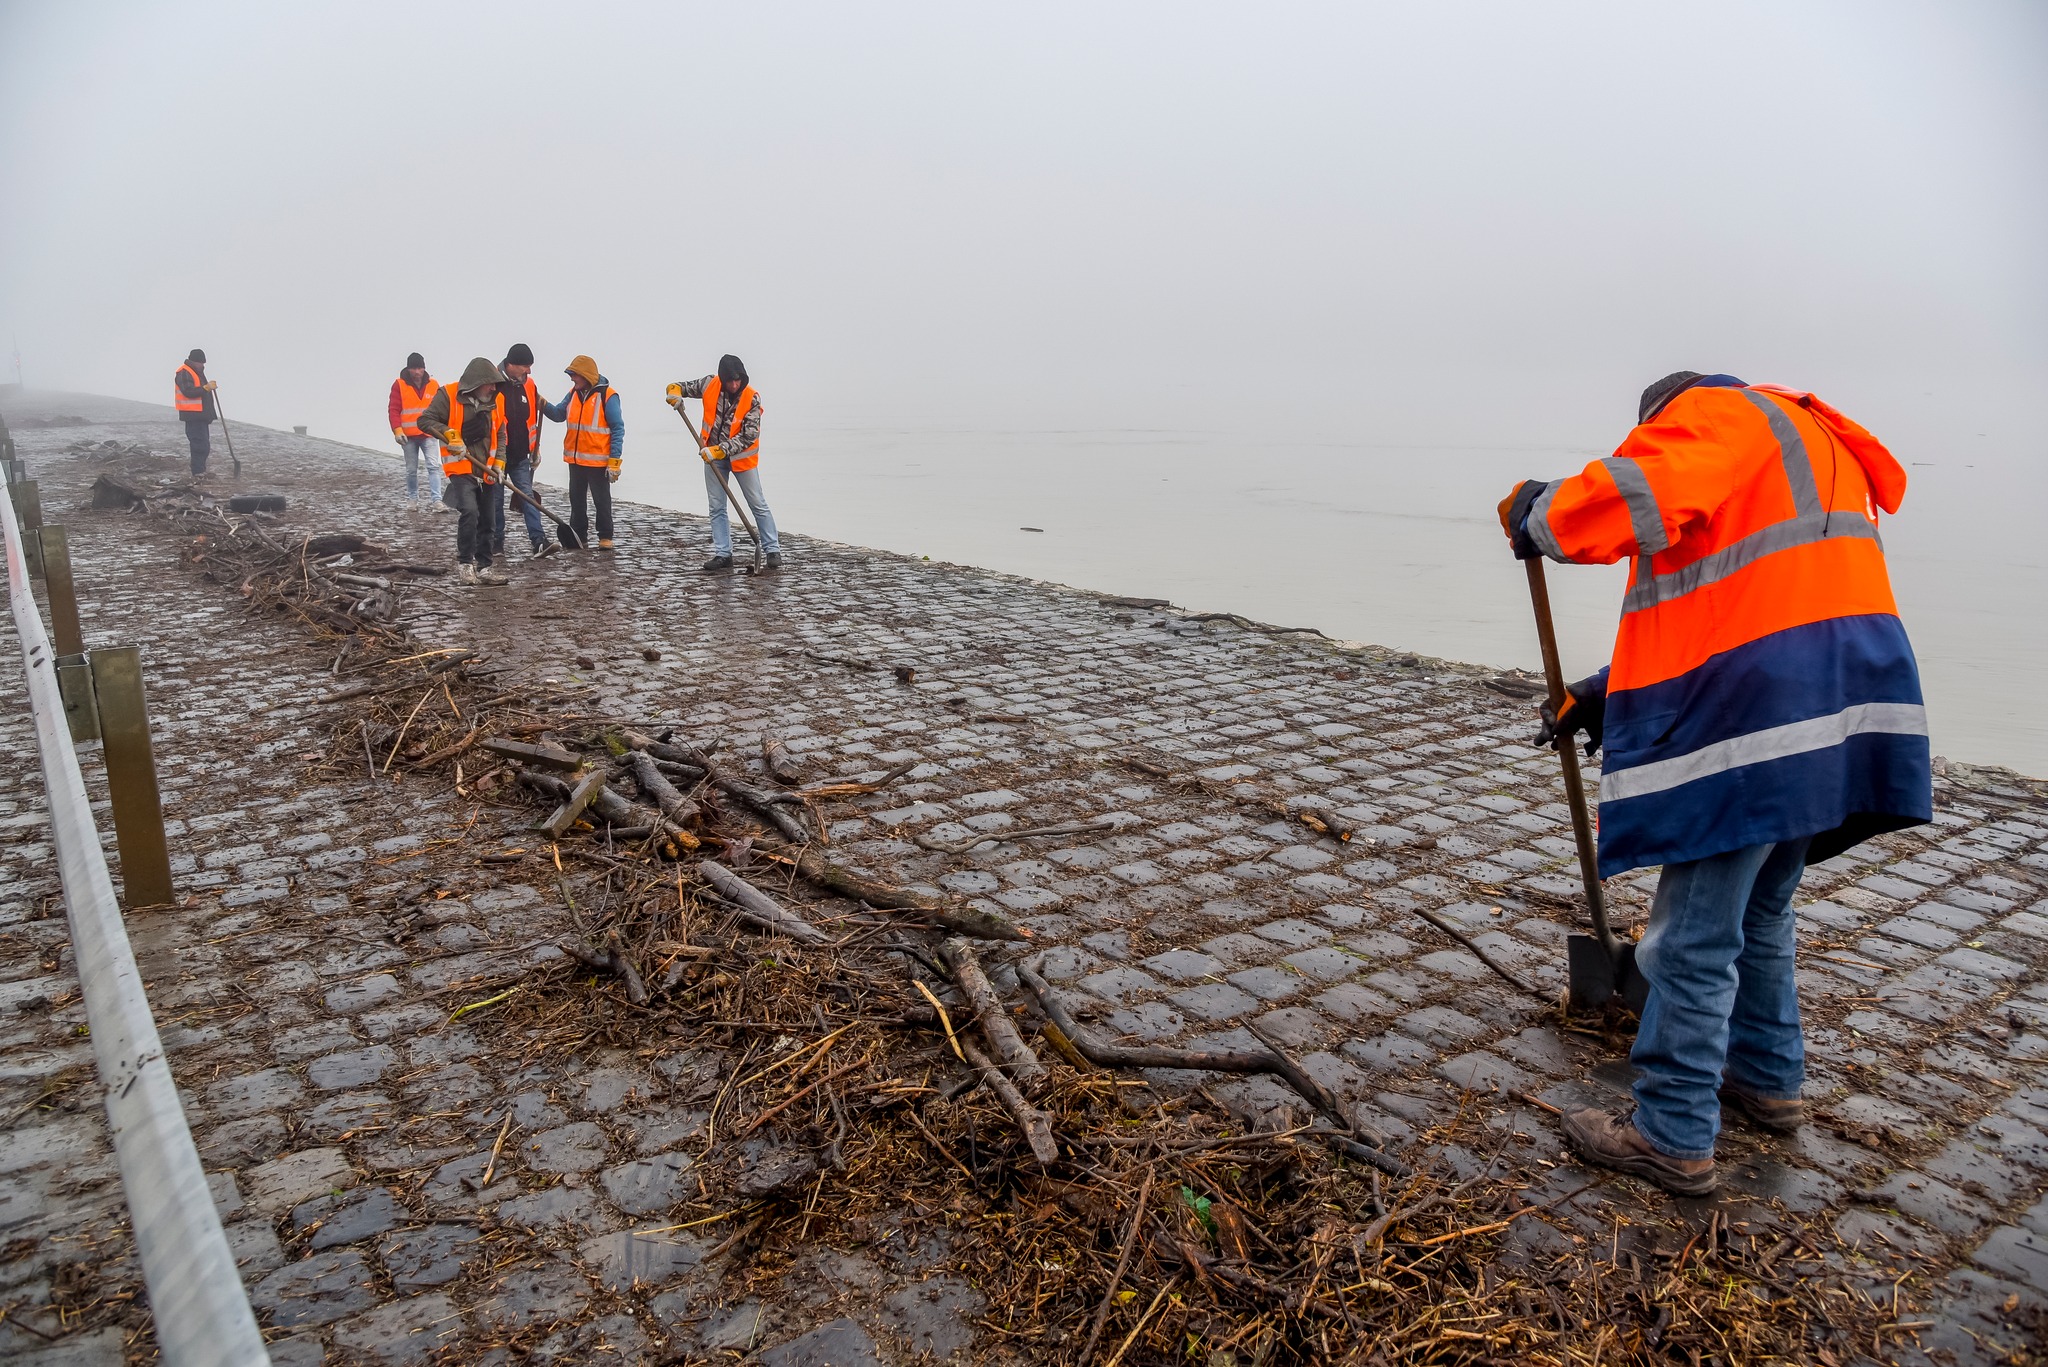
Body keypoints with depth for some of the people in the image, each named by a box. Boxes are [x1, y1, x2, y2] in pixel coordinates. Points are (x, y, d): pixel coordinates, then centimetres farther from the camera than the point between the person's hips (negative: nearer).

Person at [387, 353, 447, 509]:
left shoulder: (433, 385, 5)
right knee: (411, 470, 9)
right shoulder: (399, 385, 0)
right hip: (408, 436, 0)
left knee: (433, 466, -12)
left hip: (428, 434, 0)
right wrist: (397, 430, -14)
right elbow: (394, 410, -3)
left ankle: (437, 501, -16)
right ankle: (413, 499, 23)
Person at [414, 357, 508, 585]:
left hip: (485, 473, 6)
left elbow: (500, 435, 16)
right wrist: (449, 434, -19)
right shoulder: (448, 396, -7)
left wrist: (499, 462, 3)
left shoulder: (494, 402, 9)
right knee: (469, 512, -23)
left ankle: (483, 567, 17)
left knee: (486, 521, 9)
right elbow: (425, 420, -6)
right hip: (461, 470, -6)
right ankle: (464, 564, -13)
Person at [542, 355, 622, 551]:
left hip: (598, 461, -7)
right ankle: (578, 535, 23)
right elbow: (558, 415, 12)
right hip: (575, 459, 7)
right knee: (576, 499, 13)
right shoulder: (573, 393, 7)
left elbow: (618, 429, -12)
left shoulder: (607, 396, -12)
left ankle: (605, 537, 14)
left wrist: (614, 461, -15)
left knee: (602, 500, 4)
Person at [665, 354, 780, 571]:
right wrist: (675, 391, -19)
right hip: (712, 455, 4)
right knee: (716, 508, 6)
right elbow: (682, 386, 6)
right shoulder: (710, 384, -10)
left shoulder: (751, 398, -20)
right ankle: (722, 554, 12)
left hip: (741, 456, -4)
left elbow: (749, 437, -24)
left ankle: (773, 550, 9)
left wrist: (720, 450, -30)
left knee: (759, 505, 2)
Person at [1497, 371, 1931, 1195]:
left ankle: (1675, 1141, 8)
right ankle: (1768, 1079, 40)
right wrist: (1605, 694, 23)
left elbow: (1620, 505, -23)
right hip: (1831, 708, 10)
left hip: (1755, 724, -10)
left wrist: (1533, 512, -1)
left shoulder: (1717, 410, 0)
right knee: (1758, 915, 26)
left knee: (1693, 941, -1)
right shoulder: (1808, 448, 30)